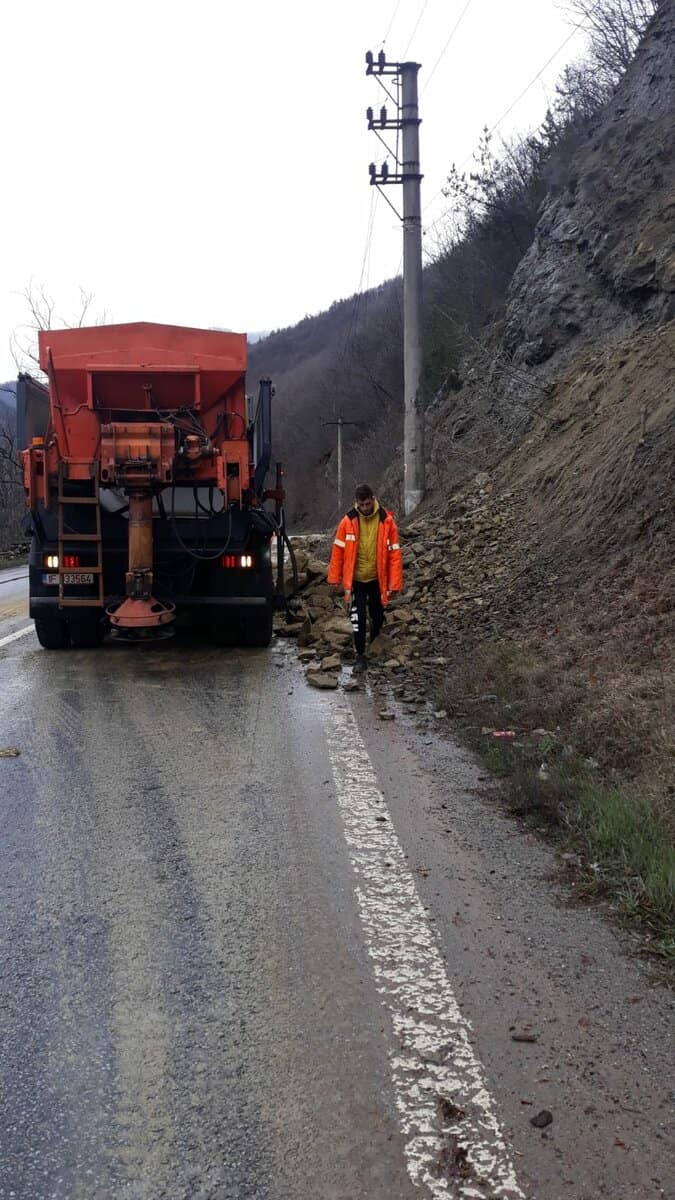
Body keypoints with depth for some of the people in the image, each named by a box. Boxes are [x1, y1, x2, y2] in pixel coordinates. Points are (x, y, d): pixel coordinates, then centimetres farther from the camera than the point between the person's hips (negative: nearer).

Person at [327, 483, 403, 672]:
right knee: (358, 618, -3)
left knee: (377, 617, 11)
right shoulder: (348, 521, -8)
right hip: (355, 579, 0)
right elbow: (338, 550, 0)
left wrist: (394, 583, -9)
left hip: (377, 579, 0)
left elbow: (394, 553, -7)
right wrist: (335, 577, 3)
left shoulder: (386, 521, -10)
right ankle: (360, 655, 9)